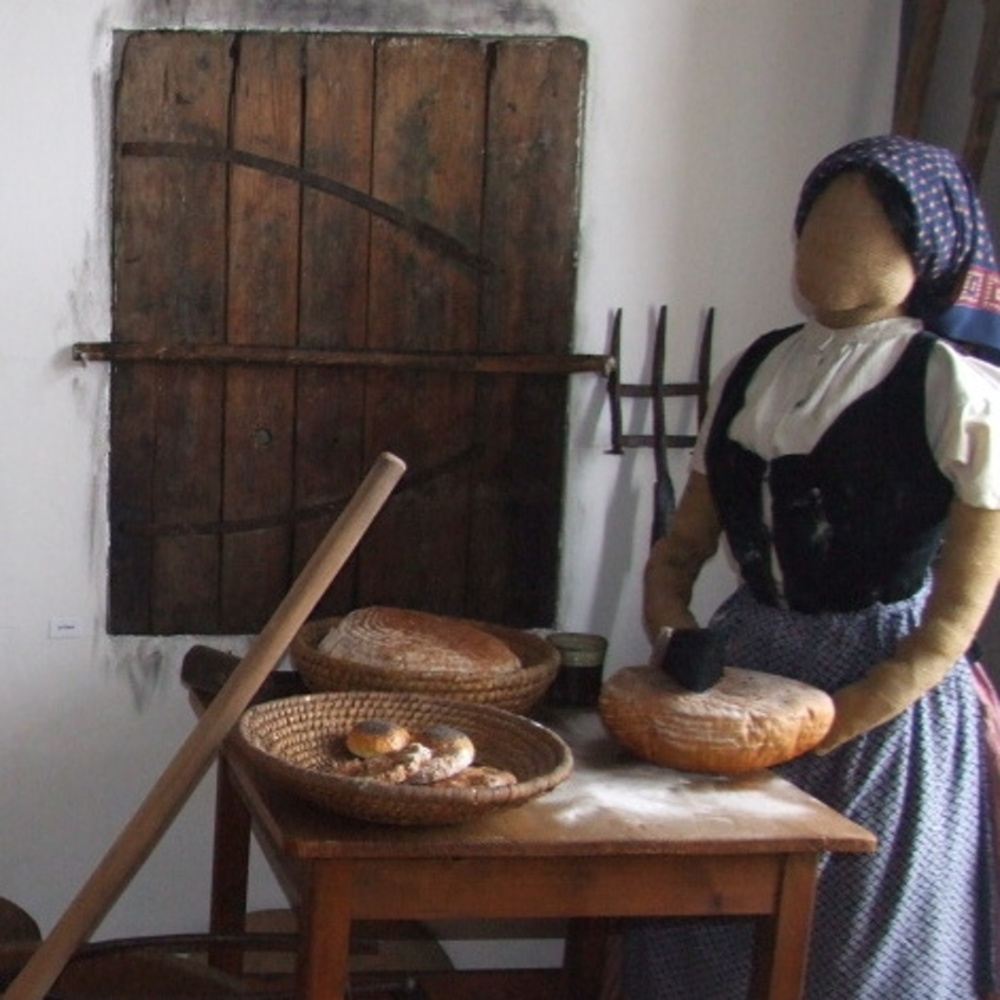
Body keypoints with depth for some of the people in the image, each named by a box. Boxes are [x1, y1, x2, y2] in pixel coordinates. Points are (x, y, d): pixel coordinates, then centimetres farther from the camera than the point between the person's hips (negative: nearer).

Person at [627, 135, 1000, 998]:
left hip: (886, 686, -5)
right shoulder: (754, 371, 8)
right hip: (745, 662, 6)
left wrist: (849, 716, -18)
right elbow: (687, 540, 11)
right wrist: (669, 613, -8)